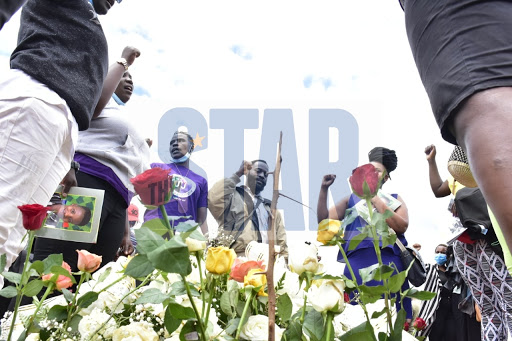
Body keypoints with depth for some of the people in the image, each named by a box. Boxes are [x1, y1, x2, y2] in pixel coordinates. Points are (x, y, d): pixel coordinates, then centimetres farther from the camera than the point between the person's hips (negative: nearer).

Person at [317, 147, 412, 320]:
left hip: (389, 264, 0)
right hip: (357, 264, 1)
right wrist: (324, 189, 0)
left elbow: (402, 226, -3)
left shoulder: (394, 199, 16)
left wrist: (377, 201, -4)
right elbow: (324, 220, 9)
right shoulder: (352, 199, 18)